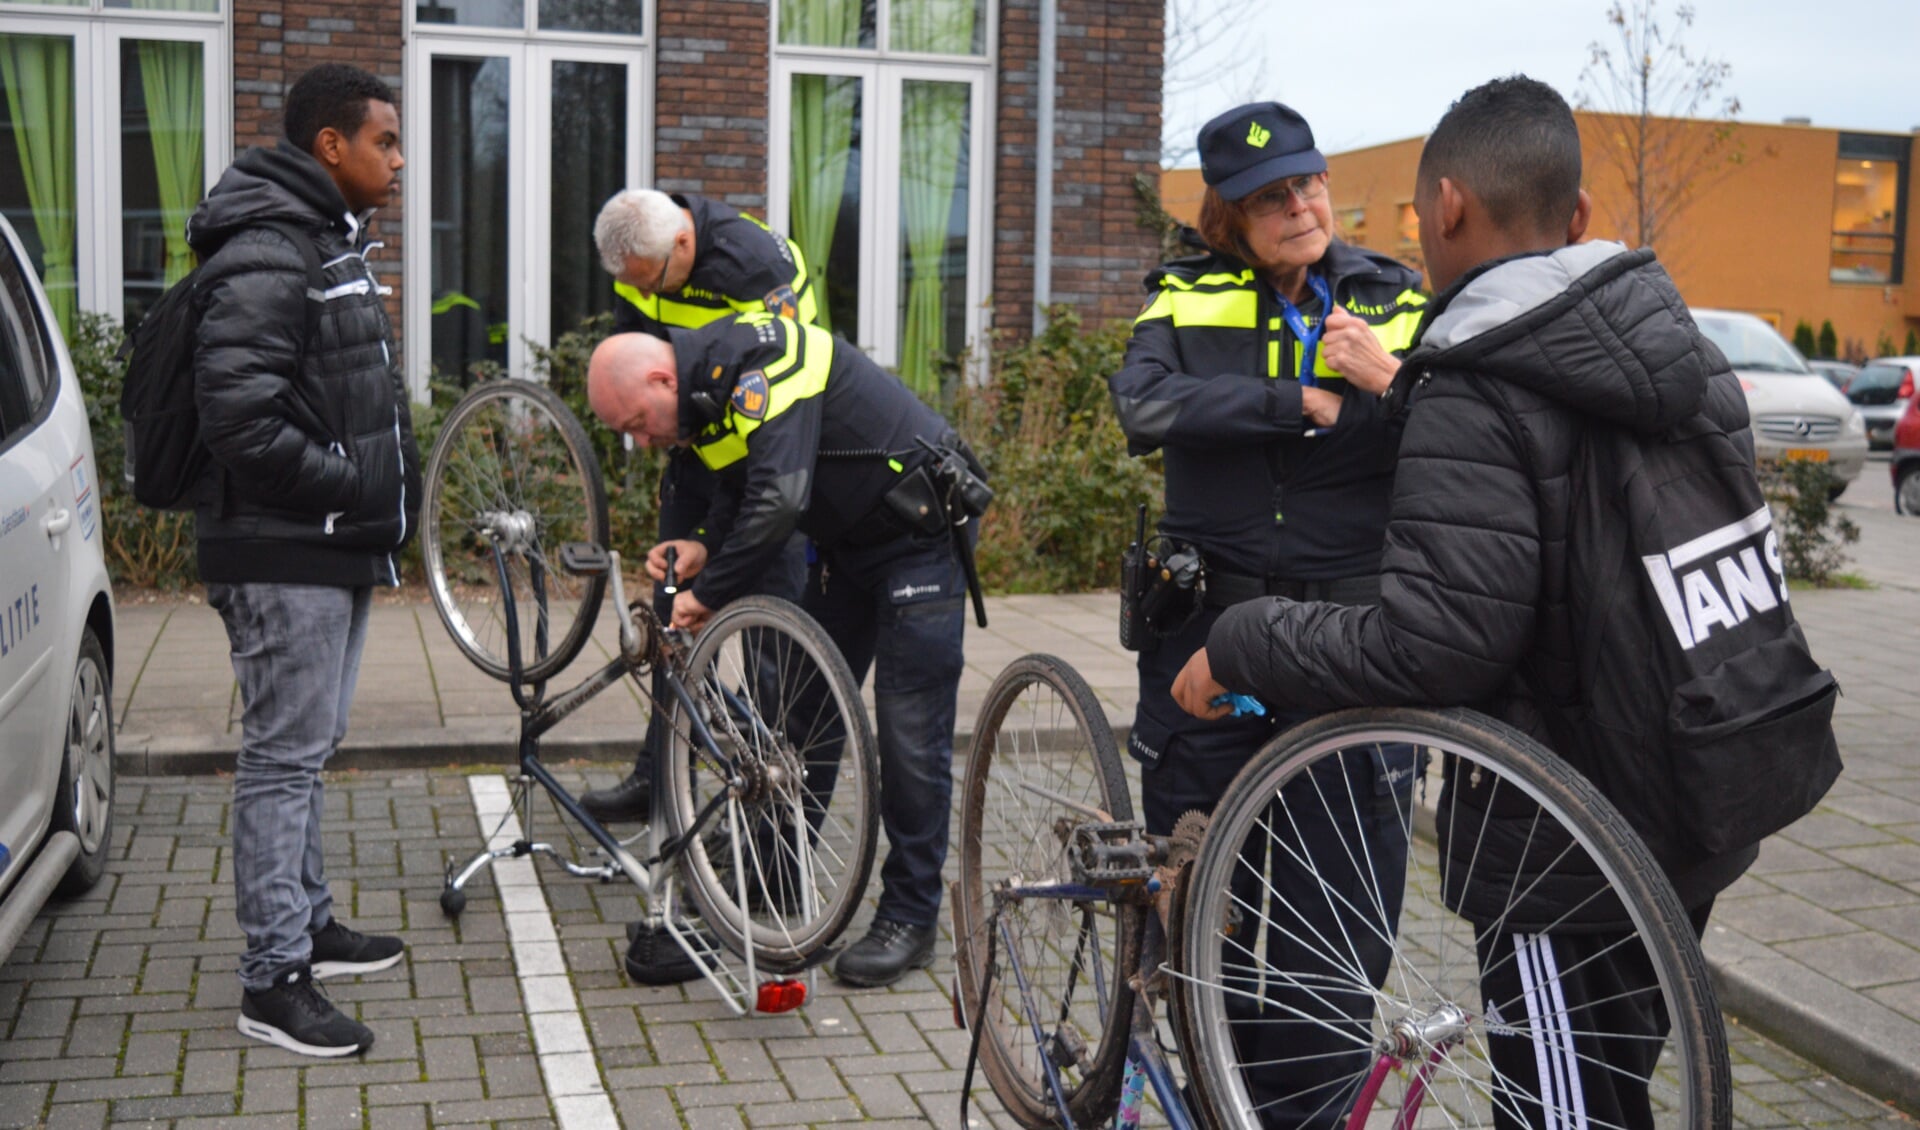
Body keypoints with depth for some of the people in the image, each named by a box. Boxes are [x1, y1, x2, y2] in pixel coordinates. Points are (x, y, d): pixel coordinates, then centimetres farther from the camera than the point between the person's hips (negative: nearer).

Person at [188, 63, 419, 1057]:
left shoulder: (334, 246, 17)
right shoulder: (265, 257, -17)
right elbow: (236, 410, -26)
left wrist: (385, 505, 13)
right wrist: (344, 484, -19)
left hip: (338, 548, 10)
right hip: (286, 557, -10)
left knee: (309, 749, 18)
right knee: (283, 757, -4)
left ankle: (308, 923, 32)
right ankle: (273, 980, 3)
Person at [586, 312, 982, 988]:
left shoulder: (760, 364, -27)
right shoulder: (707, 390, 3)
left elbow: (779, 501, -35)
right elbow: (742, 489, 12)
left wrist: (710, 593, -26)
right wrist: (705, 550, -8)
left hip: (921, 531, -9)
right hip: (849, 538, 10)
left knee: (910, 730, -9)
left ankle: (909, 920, -1)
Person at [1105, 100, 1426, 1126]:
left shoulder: (1391, 301, 6)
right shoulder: (1188, 298, 5)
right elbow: (1145, 407, -15)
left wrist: (1390, 383, -20)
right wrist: (1304, 402, -18)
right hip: (1211, 612, 1)